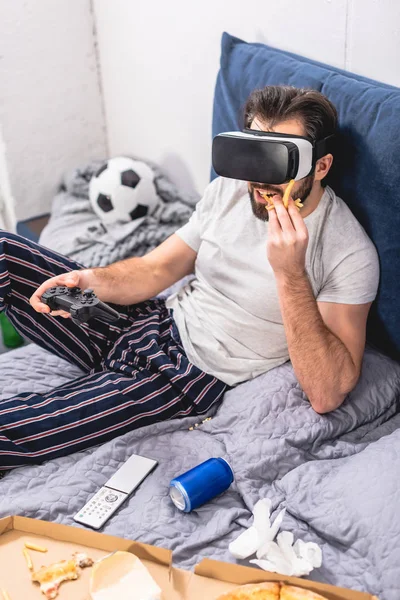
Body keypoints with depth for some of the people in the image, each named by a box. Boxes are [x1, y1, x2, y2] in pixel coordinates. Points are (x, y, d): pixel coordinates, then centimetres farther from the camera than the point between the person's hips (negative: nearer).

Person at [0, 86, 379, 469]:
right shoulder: (229, 189, 2)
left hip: (191, 376, -6)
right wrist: (92, 280, -14)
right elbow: (158, 269, 8)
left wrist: (290, 274, -32)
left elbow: (327, 395, -24)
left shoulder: (350, 253, -16)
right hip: (157, 320, 6)